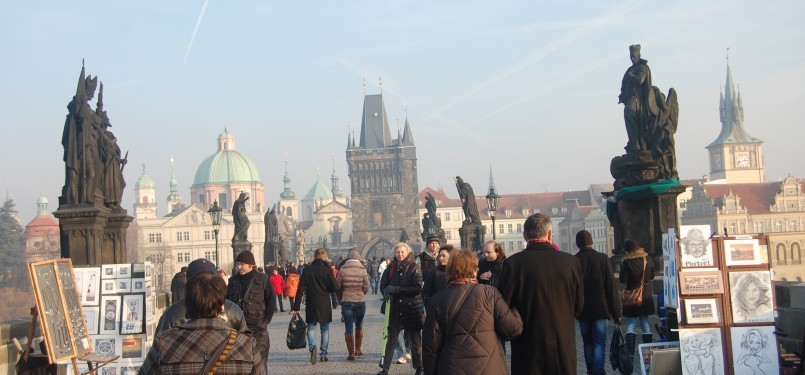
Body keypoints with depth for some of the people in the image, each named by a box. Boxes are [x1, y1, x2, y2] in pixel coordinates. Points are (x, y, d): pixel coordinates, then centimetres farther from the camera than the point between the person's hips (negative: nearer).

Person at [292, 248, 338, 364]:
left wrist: (296, 306, 0)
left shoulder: (307, 270, -1)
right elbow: (334, 288, -9)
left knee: (311, 328, 10)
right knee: (325, 330, 12)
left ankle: (312, 347, -16)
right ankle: (323, 354, 12)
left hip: (311, 305, 1)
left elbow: (300, 288, -2)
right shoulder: (328, 270, -6)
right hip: (325, 305, -1)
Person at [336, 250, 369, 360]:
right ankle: (357, 349, 26)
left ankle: (351, 353, 1)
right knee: (359, 325, 21)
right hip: (360, 301, 1)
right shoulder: (363, 270, -4)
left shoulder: (343, 270, -6)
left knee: (348, 328, 3)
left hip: (346, 301, -1)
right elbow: (366, 288, -1)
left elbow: (337, 286, 0)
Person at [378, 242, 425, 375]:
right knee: (390, 340, 7)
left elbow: (417, 288, -17)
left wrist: (396, 289, -19)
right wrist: (388, 293, -14)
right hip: (395, 308, 3)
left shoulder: (414, 267, -8)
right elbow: (383, 285, 9)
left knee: (415, 341, 9)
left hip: (412, 309, -3)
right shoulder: (391, 267, 3)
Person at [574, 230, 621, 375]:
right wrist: (616, 312, -2)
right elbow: (611, 287, -7)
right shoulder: (602, 258, -7)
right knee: (599, 342, 1)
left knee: (587, 342, 14)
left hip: (582, 310, 2)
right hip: (600, 308, -2)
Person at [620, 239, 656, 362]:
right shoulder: (648, 259, 1)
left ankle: (630, 353, -12)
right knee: (645, 323, 13)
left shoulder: (627, 262, -15)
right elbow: (652, 276, 10)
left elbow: (623, 280, -13)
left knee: (630, 324, 0)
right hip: (646, 296, 4)